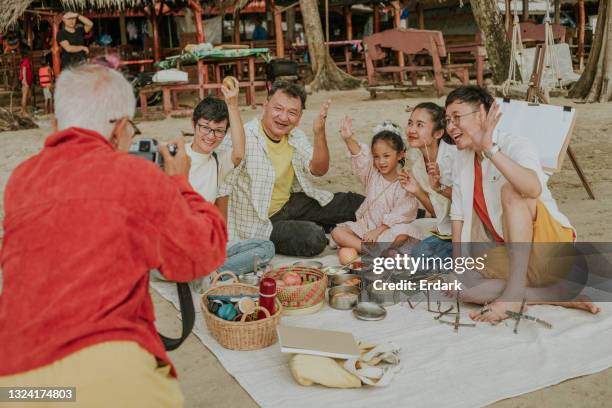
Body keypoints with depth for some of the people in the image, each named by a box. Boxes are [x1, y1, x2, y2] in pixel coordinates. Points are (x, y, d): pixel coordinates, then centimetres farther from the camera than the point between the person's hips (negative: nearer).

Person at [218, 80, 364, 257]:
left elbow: (318, 170, -11)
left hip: (289, 204, 7)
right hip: (257, 222, -7)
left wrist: (319, 133, -25)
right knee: (312, 239, -30)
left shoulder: (295, 136, 1)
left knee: (357, 203, 4)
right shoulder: (246, 137, -25)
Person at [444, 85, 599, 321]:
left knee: (511, 190, -30)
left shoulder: (515, 146, -15)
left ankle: (514, 292, -32)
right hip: (510, 254, 7)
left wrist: (489, 149, -44)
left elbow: (534, 188, -38)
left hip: (550, 248, -7)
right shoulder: (462, 160, 7)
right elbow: (458, 215, 6)